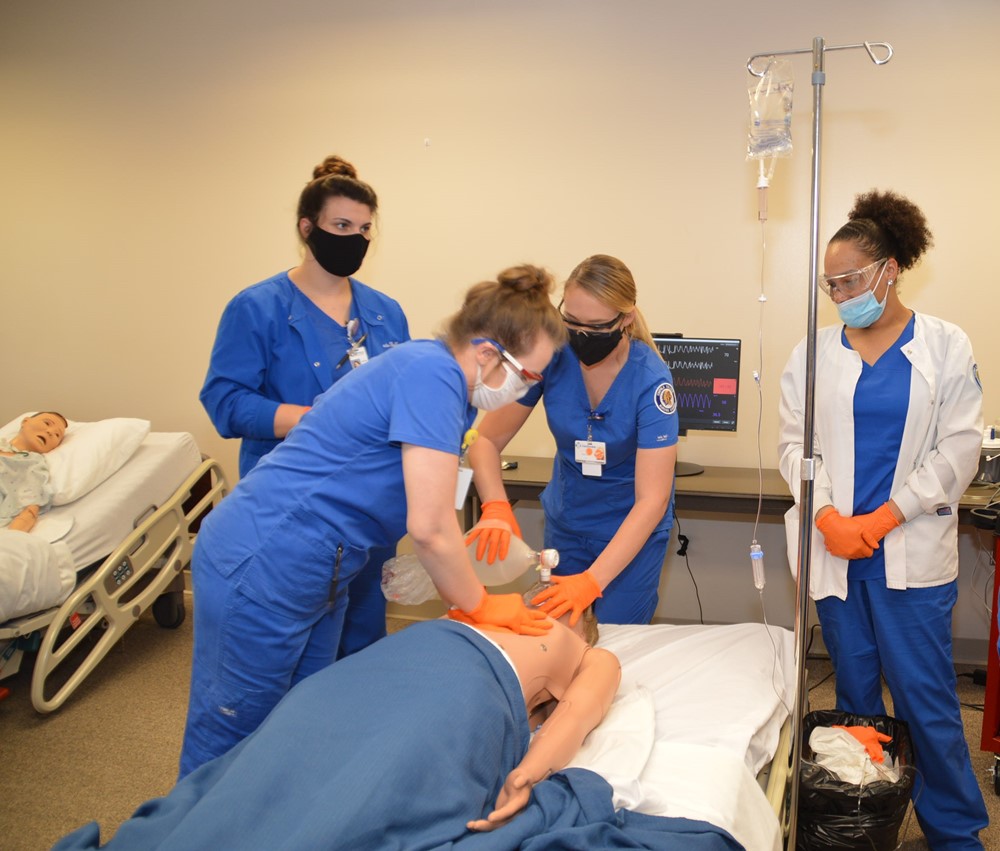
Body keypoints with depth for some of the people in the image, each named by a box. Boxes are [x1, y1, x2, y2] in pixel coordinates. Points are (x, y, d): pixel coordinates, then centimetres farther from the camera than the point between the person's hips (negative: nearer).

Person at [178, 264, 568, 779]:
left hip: (317, 576, 10)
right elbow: (430, 528, -23)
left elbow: (430, 519, 12)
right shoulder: (432, 374, -22)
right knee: (227, 735, 7)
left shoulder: (449, 385, 8)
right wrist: (480, 606, -8)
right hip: (261, 567, -10)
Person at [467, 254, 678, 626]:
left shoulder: (651, 380, -24)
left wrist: (592, 581, -36)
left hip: (633, 527, -3)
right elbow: (487, 439, -11)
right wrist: (496, 507, -30)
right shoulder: (551, 356, -17)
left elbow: (652, 499, -27)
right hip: (565, 521, 3)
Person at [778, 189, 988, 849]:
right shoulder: (816, 353, 6)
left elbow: (959, 448, -4)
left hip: (912, 552, -2)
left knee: (925, 695, -1)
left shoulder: (946, 347, -1)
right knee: (855, 694, 13)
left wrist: (883, 519, -11)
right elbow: (796, 442, 5)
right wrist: (829, 517, -10)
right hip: (836, 549, 3)